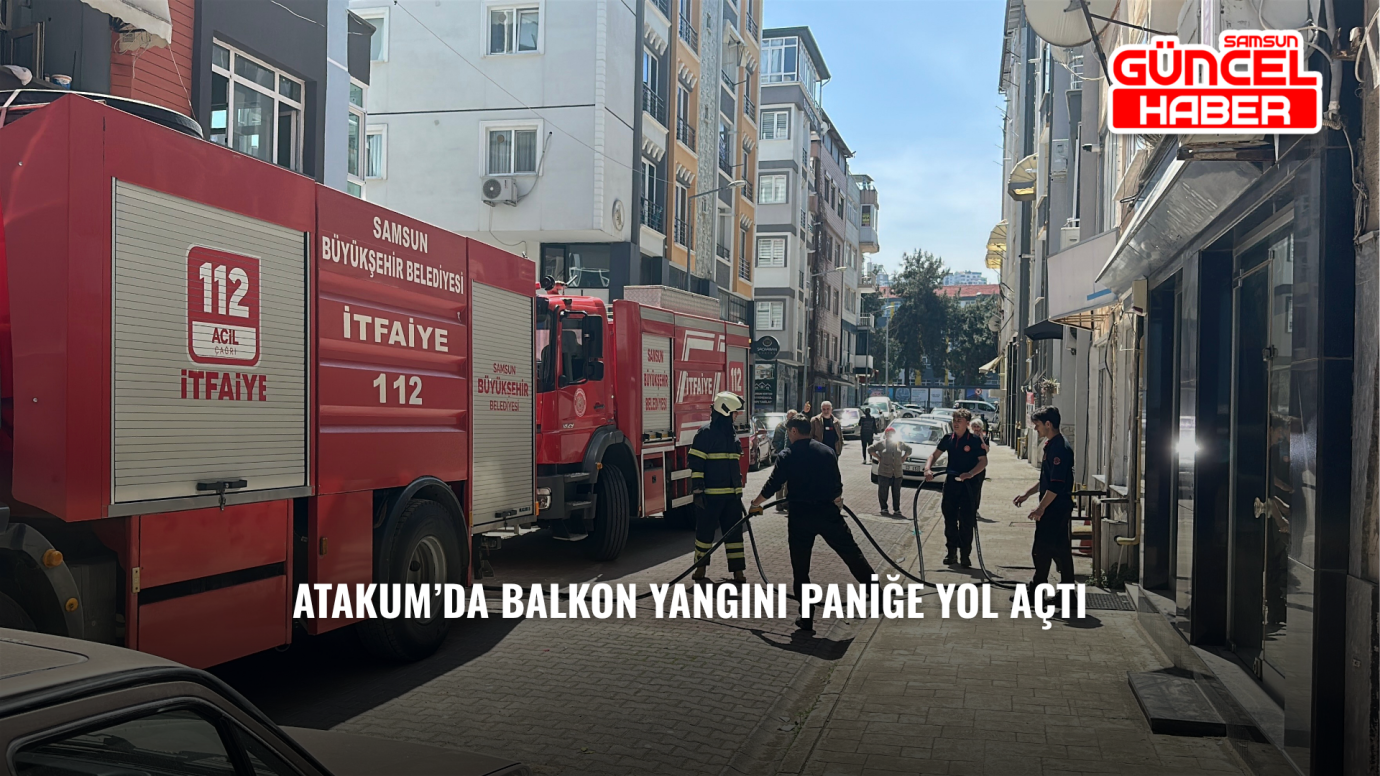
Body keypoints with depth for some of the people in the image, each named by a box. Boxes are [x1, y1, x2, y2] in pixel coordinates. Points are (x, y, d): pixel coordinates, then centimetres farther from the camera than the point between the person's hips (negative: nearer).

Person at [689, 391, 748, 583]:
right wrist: (698, 491, -17)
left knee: (734, 531, 6)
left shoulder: (733, 434, 13)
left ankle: (737, 571, 9)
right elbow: (696, 463, -13)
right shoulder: (705, 433, -10)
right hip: (710, 494, -7)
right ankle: (701, 566, 21)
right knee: (705, 530, 5)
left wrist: (739, 490, 23)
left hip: (732, 494, 7)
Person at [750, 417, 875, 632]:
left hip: (800, 517, -1)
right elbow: (838, 487, 11)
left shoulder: (786, 456, -1)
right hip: (828, 514, 2)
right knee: (853, 555, 8)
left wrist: (756, 503, 15)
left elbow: (772, 485, -1)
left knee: (800, 568, 8)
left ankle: (806, 618, 7)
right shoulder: (827, 452, 7)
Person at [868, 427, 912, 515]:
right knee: (883, 491, -1)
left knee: (896, 492, 7)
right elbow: (870, 449, 3)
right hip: (884, 472, -2)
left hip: (897, 473, 3)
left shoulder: (900, 444, 9)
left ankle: (897, 509, 15)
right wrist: (879, 458, -3)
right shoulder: (881, 444, 0)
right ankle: (884, 508, 10)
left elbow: (909, 449, 24)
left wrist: (903, 458, 11)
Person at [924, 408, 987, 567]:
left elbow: (983, 461, -8)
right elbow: (935, 455, 11)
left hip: (968, 484, -4)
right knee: (950, 519, 9)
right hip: (950, 482, 4)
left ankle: (965, 555, 6)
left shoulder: (974, 441, -7)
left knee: (966, 522, -2)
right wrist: (928, 468, -7)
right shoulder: (948, 439, 5)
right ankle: (952, 553, 20)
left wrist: (970, 474, -24)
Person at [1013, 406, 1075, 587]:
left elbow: (1056, 485, -24)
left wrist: (1040, 508, -21)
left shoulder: (1060, 448, -19)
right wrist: (1026, 494, 21)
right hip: (1051, 509, 10)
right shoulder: (1051, 445, 14)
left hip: (1056, 509, -10)